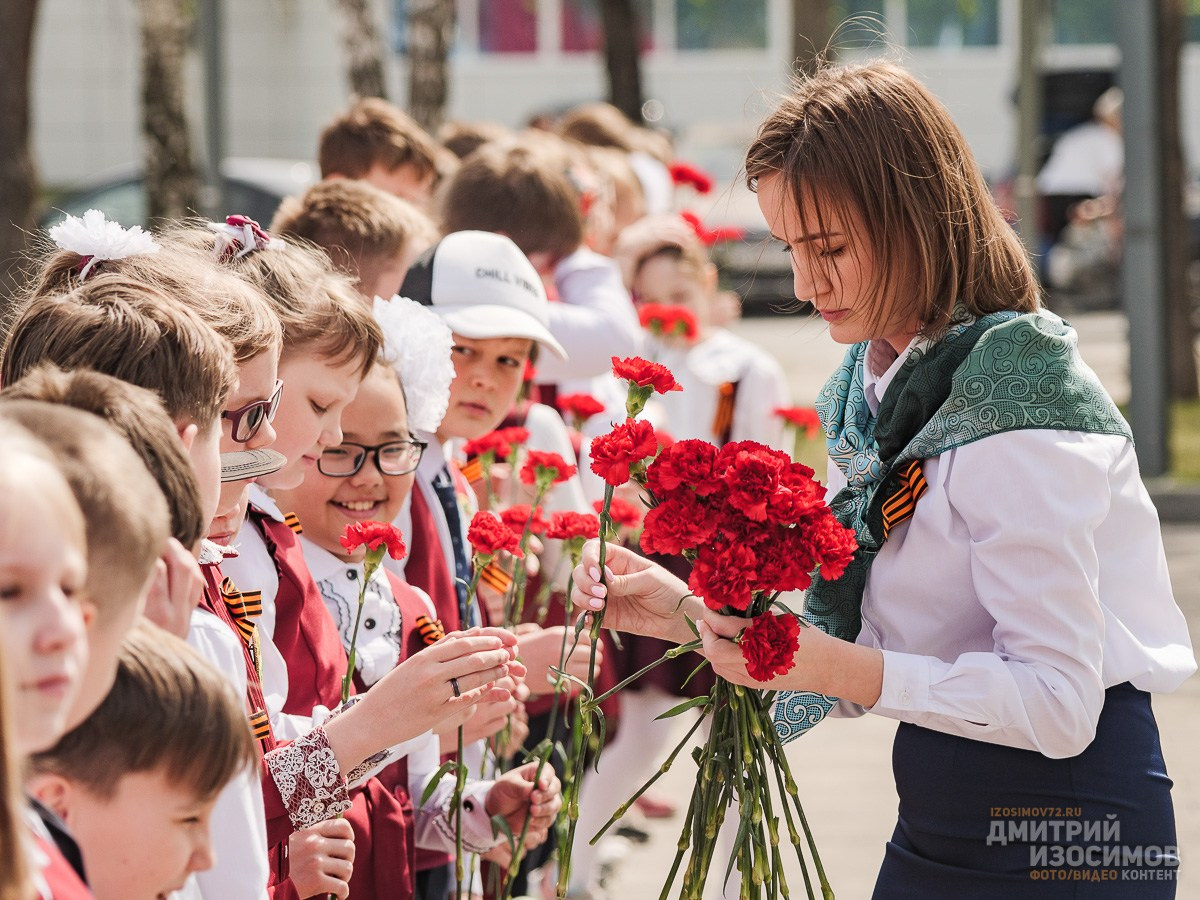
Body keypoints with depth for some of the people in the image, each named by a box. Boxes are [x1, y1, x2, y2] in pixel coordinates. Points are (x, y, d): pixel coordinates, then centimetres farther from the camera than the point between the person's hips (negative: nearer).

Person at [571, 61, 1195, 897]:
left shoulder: (1016, 404, -20)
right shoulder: (868, 386, 7)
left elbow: (1057, 702, -24)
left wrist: (841, 671, -28)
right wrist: (689, 612, -1)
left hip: (1066, 827, -8)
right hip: (936, 820, 8)